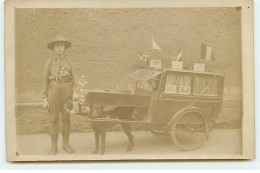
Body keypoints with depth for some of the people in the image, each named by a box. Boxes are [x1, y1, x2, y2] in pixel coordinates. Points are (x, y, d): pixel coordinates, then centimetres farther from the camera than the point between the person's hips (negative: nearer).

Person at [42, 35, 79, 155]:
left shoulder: (68, 62, 10)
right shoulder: (49, 62, 6)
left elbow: (73, 78, 7)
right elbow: (46, 81, 5)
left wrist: (75, 92, -10)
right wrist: (45, 98, -1)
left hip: (67, 90, 1)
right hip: (54, 90, -1)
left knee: (66, 118, 5)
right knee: (54, 119, 1)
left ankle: (66, 144, 16)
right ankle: (54, 146, 7)